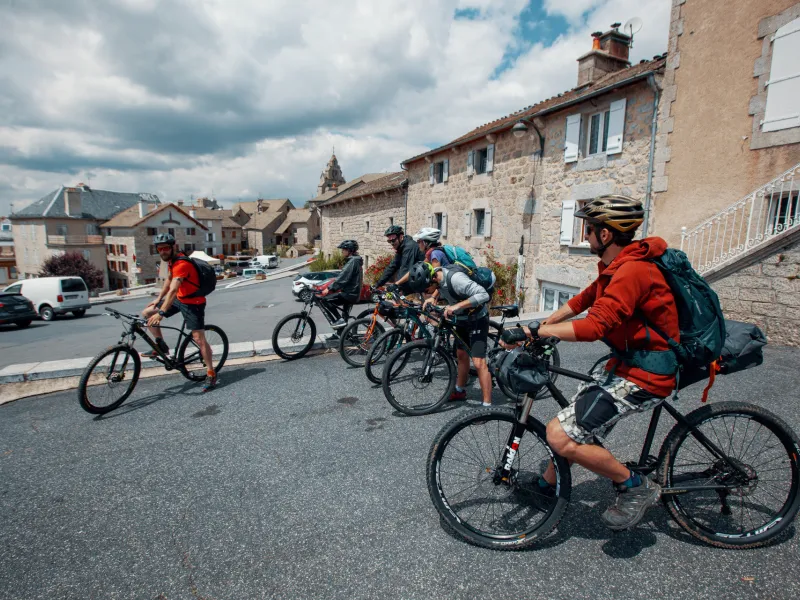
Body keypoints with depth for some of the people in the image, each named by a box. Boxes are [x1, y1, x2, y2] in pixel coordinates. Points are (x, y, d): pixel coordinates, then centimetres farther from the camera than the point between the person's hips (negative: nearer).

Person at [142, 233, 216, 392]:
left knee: (199, 339, -10)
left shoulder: (182, 264, -26)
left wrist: (161, 313, -43)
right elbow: (168, 280, 20)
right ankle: (161, 346, 18)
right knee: (146, 313, 5)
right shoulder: (171, 261, 4)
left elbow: (173, 290, -37)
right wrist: (158, 299, 16)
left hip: (193, 303, -9)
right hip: (179, 299, 9)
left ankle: (211, 374, 0)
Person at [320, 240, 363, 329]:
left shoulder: (352, 261, -15)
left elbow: (342, 278, -23)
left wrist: (329, 288, -23)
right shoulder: (354, 260, 16)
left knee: (325, 299, -12)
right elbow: (343, 276, 21)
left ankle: (340, 320, -8)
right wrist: (332, 287, 18)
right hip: (351, 292, 10)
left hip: (350, 293, -10)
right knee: (345, 318, 17)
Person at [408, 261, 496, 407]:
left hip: (477, 319, -8)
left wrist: (456, 306, -44)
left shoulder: (455, 278, -35)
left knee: (478, 362, -12)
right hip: (461, 319, 8)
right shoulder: (436, 274, -10)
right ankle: (459, 391, 37)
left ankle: (487, 405, -5)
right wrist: (433, 297, -4)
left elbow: (484, 295, -40)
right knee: (461, 355, 20)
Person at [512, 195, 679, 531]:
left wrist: (537, 331, -29)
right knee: (573, 419, 16)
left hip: (643, 377, -10)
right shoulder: (615, 266, 7)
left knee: (559, 435, -15)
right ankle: (548, 484, 36)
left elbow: (594, 326, -34)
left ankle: (636, 488, 6)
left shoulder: (632, 270, -25)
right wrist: (540, 329, 10)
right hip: (625, 364, 10)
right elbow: (583, 300, 16)